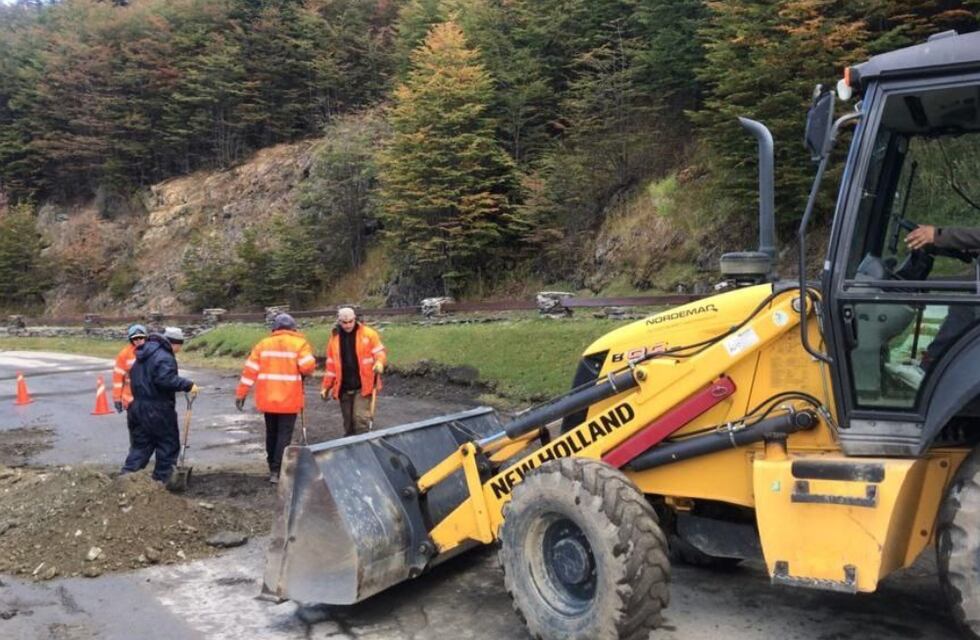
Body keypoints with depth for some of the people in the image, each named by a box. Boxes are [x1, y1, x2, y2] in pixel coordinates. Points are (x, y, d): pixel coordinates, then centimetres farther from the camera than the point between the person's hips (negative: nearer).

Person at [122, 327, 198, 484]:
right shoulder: (165, 357, -16)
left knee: (140, 445, 15)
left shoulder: (143, 354, 15)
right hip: (157, 410, -9)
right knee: (168, 445, 5)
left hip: (137, 406, 9)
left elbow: (134, 377, 22)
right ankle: (161, 480, 8)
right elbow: (166, 379, -29)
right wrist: (188, 385, -27)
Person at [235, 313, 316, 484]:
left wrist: (240, 393, 7)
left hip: (268, 399, 4)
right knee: (284, 435, 0)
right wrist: (305, 372, 6)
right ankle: (277, 471, -5)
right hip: (289, 400, -4)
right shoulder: (299, 343, -4)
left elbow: (250, 370, 3)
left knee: (271, 433, 18)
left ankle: (272, 466, 29)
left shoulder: (263, 344, 7)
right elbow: (307, 366, -18)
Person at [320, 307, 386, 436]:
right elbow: (331, 365, 13)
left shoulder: (368, 334, -3)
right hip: (344, 387, 4)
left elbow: (379, 352, -1)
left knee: (360, 417, -13)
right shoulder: (334, 337, 8)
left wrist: (379, 363, -24)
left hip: (363, 385, -4)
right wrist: (326, 387, 12)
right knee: (348, 422, 10)